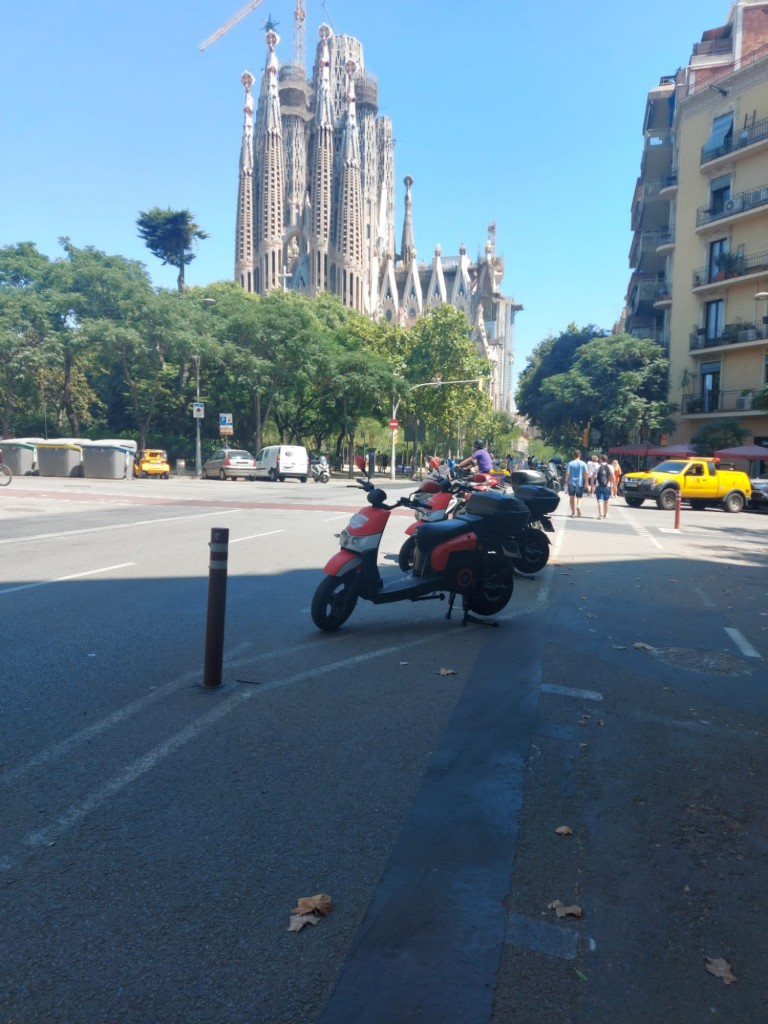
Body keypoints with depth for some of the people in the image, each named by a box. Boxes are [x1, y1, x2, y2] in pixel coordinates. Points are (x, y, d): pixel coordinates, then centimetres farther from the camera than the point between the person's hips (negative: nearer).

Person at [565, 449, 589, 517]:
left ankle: (573, 512, 12)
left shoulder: (570, 464, -3)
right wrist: (586, 482, 1)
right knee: (579, 497, 8)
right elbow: (586, 473, -5)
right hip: (580, 483, 0)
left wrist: (566, 482, -2)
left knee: (571, 497, 12)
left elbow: (567, 473, -8)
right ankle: (578, 506, -23)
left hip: (571, 483, 0)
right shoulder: (583, 464, -2)